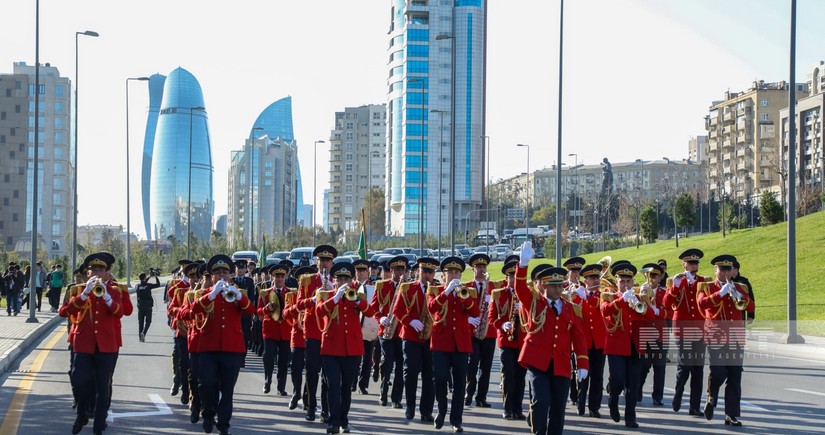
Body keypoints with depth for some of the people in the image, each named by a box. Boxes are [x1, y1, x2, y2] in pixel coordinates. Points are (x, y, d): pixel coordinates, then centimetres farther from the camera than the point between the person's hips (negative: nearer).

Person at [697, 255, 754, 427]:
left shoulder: (738, 287, 16)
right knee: (718, 374, -13)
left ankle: (732, 415, 5)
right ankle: (711, 399, 17)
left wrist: (739, 296, -12)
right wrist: (720, 293, -22)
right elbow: (702, 303, -14)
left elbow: (751, 307, 5)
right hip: (716, 337, -4)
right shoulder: (706, 287, 5)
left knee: (735, 379, 1)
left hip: (736, 338, 4)